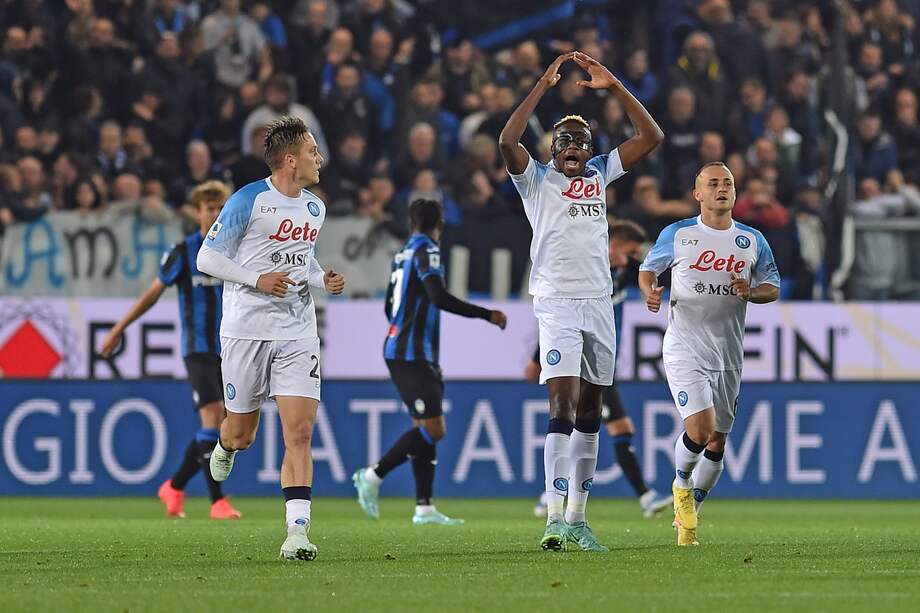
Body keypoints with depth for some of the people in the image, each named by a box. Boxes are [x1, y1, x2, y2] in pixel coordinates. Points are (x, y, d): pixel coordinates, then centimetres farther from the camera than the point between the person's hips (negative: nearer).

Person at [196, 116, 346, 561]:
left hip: (298, 334, 4)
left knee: (299, 432, -10)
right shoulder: (249, 202, -10)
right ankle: (225, 447, 48)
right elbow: (207, 258, -7)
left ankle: (297, 533, -15)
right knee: (241, 432, 9)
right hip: (246, 329, -4)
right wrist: (258, 280, -19)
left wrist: (323, 280, 6)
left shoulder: (314, 208, 10)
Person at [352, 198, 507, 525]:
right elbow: (439, 298, -22)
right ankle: (373, 475, -8)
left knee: (425, 428, 7)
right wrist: (487, 314, -16)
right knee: (433, 429, -11)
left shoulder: (404, 254, 15)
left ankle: (424, 507, 4)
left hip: (399, 350, 10)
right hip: (412, 355, -9)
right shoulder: (426, 251, -10)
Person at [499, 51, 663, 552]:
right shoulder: (536, 179, 1)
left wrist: (615, 88, 1)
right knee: (562, 403, -16)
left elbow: (651, 137, 10)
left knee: (589, 411, 8)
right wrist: (543, 87, -17)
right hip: (557, 301, -5)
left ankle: (577, 517, 14)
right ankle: (555, 517, -23)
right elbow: (507, 142, -18)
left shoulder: (600, 173, 14)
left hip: (599, 302, 5)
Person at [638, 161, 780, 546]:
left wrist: (751, 292, -9)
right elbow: (647, 269, 12)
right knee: (699, 430, -20)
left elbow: (773, 287, 13)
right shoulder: (676, 235, -1)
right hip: (684, 350, -4)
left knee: (717, 441, 8)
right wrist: (650, 292, -11)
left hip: (728, 353, 4)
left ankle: (688, 515, 27)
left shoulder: (752, 240, 5)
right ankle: (682, 485, 12)